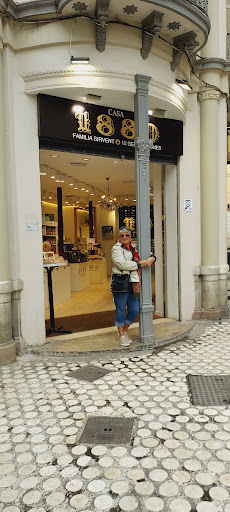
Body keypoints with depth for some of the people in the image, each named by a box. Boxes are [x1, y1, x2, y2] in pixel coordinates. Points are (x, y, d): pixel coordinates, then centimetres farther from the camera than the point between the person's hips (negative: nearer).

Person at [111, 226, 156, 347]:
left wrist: (151, 259, -2)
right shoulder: (116, 249, -3)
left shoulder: (135, 248, 16)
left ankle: (124, 330, 27)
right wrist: (139, 264, -14)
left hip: (132, 283, 6)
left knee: (134, 309, 6)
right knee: (121, 310, 1)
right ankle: (121, 336, 16)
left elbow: (150, 254, 23)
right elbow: (122, 264, -18)